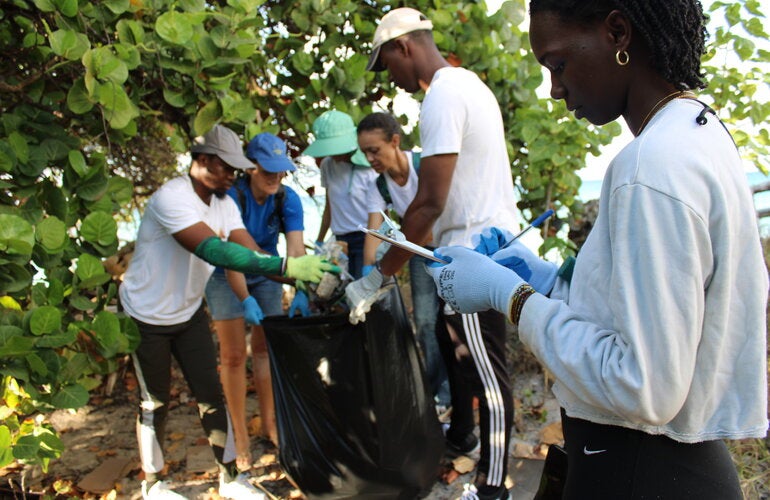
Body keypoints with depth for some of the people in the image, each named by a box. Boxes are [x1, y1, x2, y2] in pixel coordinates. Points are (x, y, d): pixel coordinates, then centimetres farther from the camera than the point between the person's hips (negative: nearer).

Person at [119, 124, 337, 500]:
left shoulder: (223, 202, -5)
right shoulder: (171, 198, -29)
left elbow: (252, 252, -15)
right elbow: (213, 249, -42)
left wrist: (300, 276, -32)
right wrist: (285, 266, -50)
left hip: (188, 312, 6)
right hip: (146, 317, -6)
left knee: (211, 393, 5)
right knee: (156, 401, 6)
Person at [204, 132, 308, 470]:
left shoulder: (287, 199, -17)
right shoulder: (231, 196, -28)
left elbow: (296, 247, -26)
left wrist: (300, 291, -40)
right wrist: (246, 300, -44)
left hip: (266, 274, 4)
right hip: (226, 277, -3)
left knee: (265, 348, 10)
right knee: (233, 355, -3)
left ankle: (269, 423, 25)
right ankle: (240, 435, 9)